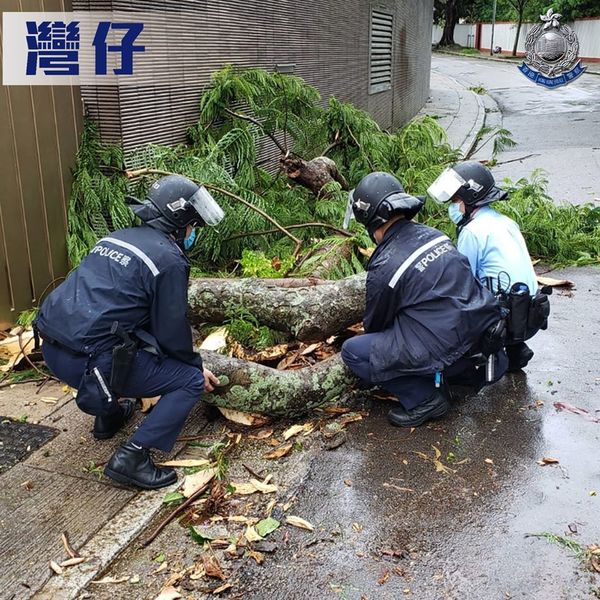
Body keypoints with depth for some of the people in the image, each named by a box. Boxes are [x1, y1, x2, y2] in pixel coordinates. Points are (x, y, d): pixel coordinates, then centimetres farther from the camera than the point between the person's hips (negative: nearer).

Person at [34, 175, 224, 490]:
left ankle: (109, 414, 37)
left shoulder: (117, 238, 18)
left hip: (52, 350, 9)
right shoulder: (169, 259, -8)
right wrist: (196, 366, 14)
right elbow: (172, 330, -6)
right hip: (88, 362, -9)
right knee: (190, 381, 1)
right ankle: (132, 457, -7)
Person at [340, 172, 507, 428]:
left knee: (352, 352, 0)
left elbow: (375, 324, 3)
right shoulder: (433, 234, 5)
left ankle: (425, 398, -1)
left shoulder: (384, 267, -15)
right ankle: (472, 369, 24)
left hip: (450, 350, -8)